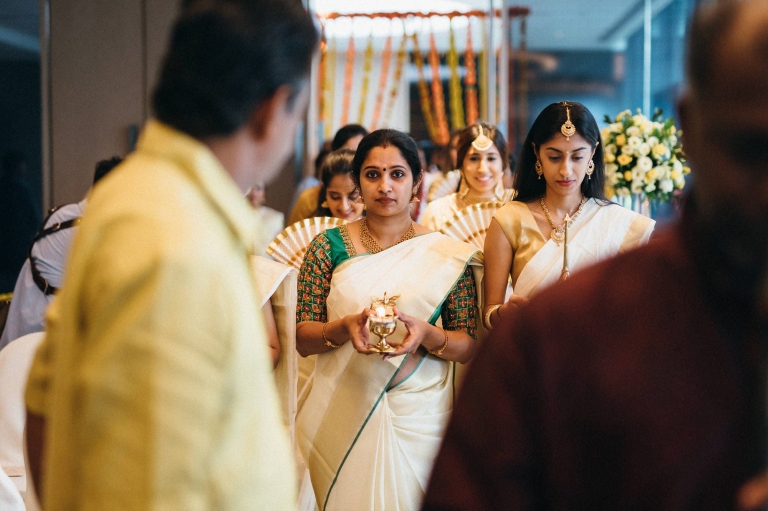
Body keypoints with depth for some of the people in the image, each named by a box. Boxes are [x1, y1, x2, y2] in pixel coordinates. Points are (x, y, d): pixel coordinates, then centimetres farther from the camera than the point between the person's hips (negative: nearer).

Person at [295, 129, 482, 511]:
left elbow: (469, 346, 0)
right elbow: (302, 338, -1)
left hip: (419, 416, 0)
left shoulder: (449, 255, 1)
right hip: (341, 417, 0)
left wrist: (426, 334, -20)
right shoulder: (329, 247, 0)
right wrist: (344, 328, -21)